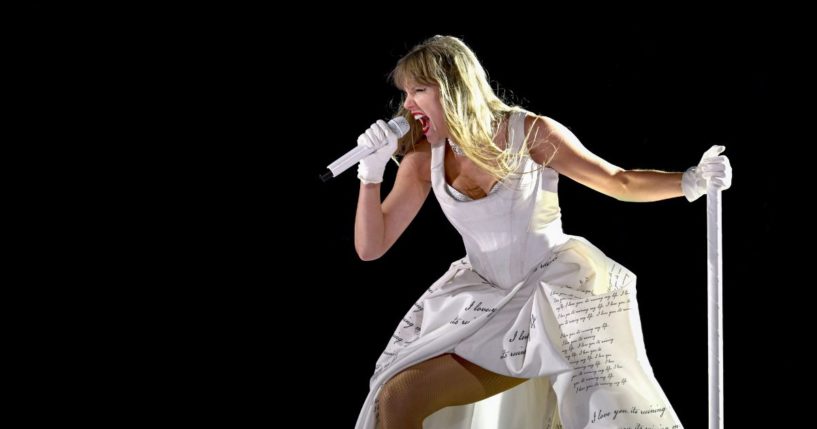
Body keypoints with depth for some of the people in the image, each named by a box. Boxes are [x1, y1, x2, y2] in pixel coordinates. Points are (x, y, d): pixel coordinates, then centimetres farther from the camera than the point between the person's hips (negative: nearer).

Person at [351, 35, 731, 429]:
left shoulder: (530, 134, -13)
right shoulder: (424, 158, -3)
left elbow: (618, 182, -5)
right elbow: (370, 248, -1)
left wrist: (690, 182, -21)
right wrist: (371, 171, -14)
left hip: (558, 290, -3)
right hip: (486, 304, 4)